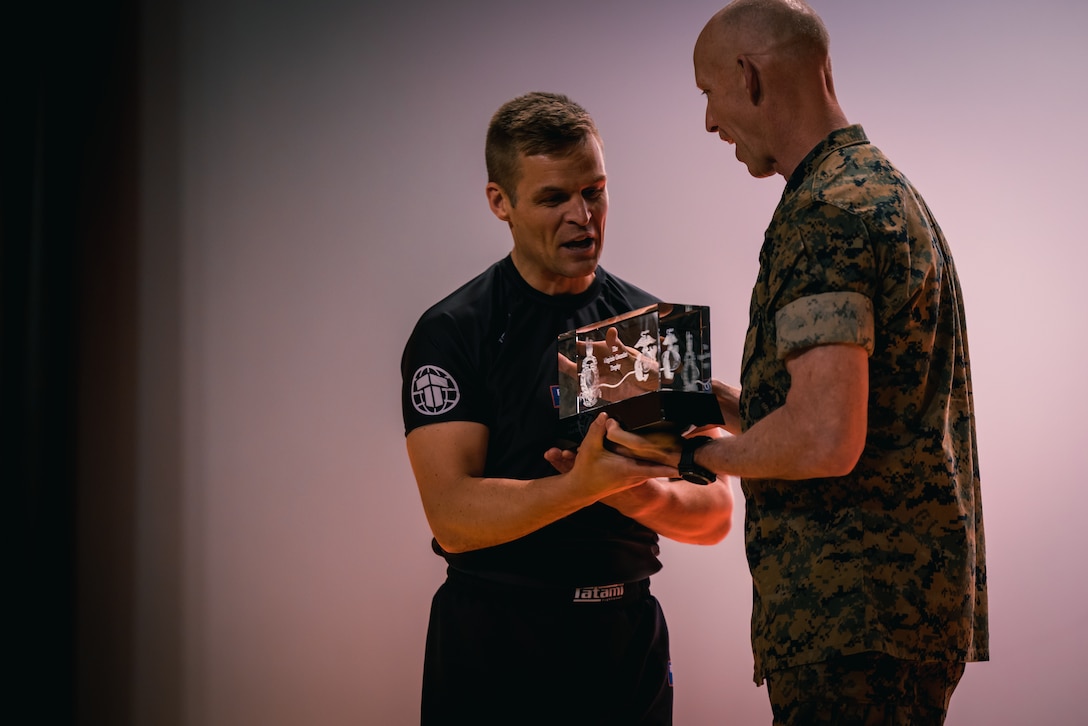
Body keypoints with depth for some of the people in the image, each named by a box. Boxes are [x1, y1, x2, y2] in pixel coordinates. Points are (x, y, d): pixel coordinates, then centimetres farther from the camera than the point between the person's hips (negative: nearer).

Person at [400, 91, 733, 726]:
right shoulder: (452, 333, -6)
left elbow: (715, 515, 3)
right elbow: (454, 517, -17)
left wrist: (646, 498, -18)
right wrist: (585, 486, -31)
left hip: (629, 633, 3)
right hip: (496, 642, -3)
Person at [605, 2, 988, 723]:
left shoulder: (823, 213, -15)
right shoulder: (890, 190, 18)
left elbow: (824, 442, -24)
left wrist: (695, 451, -7)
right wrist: (720, 398, 18)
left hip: (855, 618, -10)